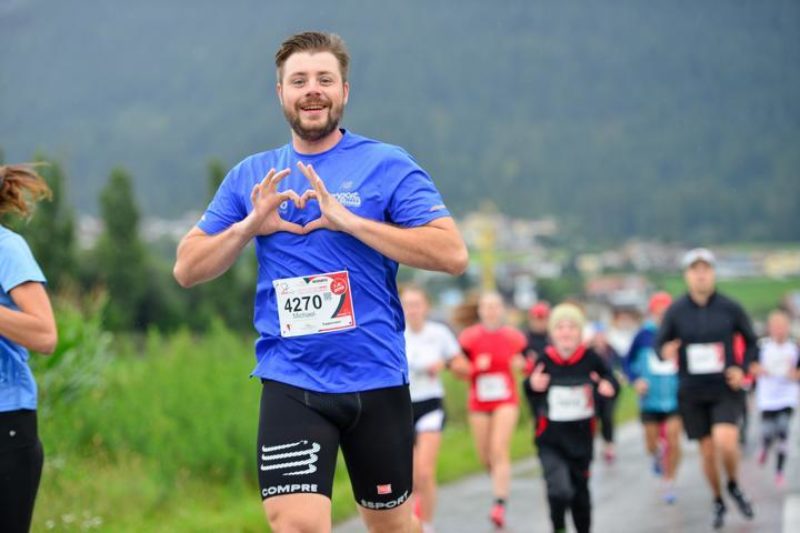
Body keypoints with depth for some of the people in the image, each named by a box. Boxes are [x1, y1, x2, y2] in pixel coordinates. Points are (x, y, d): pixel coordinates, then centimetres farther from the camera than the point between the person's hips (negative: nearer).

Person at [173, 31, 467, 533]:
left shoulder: (388, 165, -2)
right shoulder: (252, 176, 8)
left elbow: (453, 254, -13)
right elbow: (187, 268, 10)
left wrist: (347, 221, -18)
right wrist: (248, 227, -9)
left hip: (376, 377, -1)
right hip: (291, 382, 1)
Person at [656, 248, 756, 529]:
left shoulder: (730, 308, -4)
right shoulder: (676, 311, -4)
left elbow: (750, 341, 9)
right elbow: (659, 343, 3)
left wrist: (742, 369, -6)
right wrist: (666, 352, -21)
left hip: (725, 390, -1)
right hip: (692, 394, 1)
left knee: (726, 442, -21)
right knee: (708, 452, 6)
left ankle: (734, 486, 8)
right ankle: (718, 501, 30)